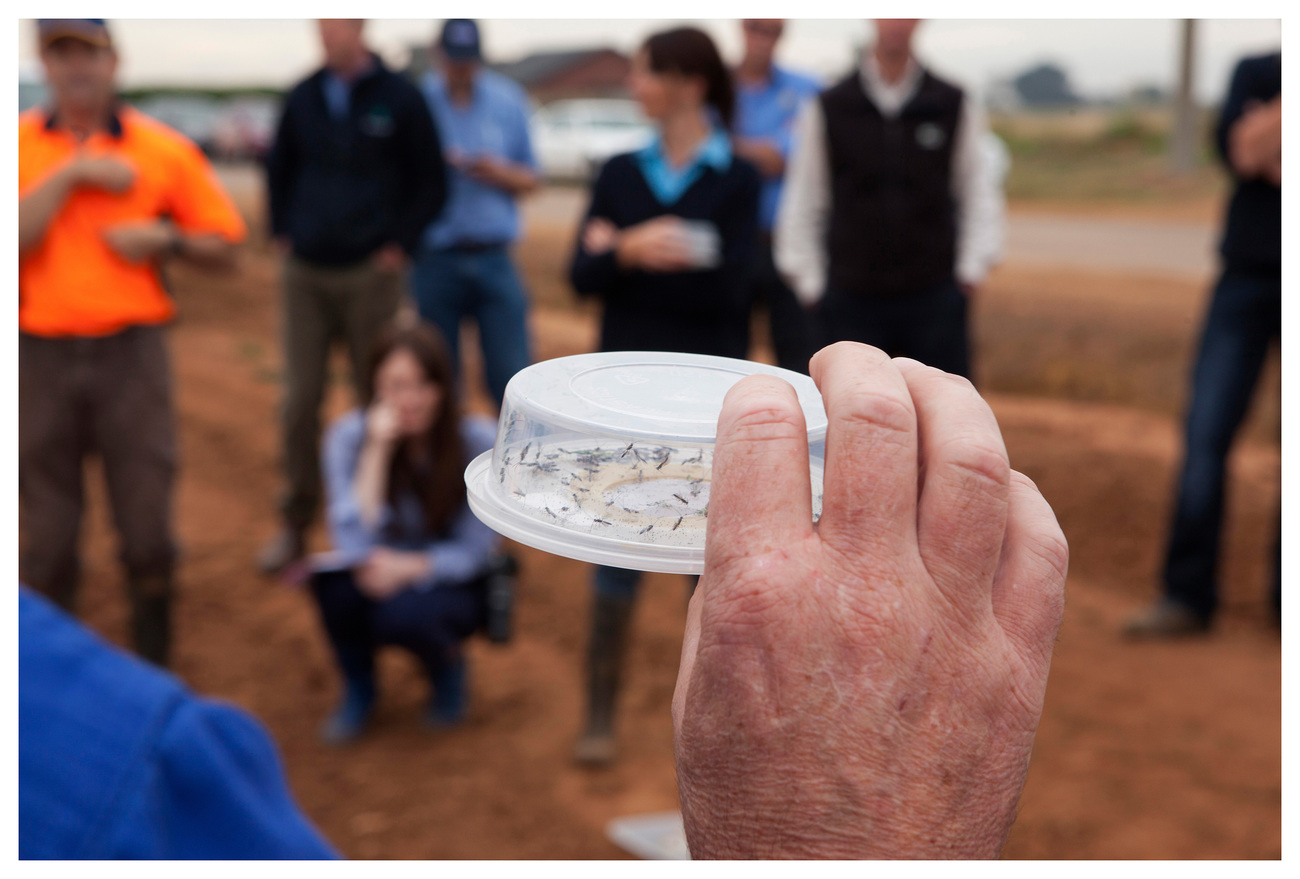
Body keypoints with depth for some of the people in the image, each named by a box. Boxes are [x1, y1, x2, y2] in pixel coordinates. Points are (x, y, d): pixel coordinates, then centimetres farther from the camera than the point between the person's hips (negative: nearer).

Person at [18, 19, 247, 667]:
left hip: (130, 352, 0)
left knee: (147, 524, 1)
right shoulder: (21, 144, 4)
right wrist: (70, 174, -13)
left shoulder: (165, 149, 4)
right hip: (40, 355, 1)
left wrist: (167, 239, -10)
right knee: (46, 532, 7)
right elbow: (17, 241, -12)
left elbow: (223, 252, 8)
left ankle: (153, 665, 17)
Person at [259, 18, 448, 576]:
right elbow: (279, 168, 21)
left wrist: (399, 244, -5)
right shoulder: (304, 98, 7)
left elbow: (431, 183, 2)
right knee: (300, 401, 2)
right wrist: (282, 231, 11)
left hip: (371, 274, -3)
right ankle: (295, 523, 13)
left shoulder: (399, 99, -2)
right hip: (306, 272, 3)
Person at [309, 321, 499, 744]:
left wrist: (409, 566, -27)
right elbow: (353, 540, -25)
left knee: (403, 612, -34)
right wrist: (377, 450, -32)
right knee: (335, 579, -31)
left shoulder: (478, 440, -17)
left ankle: (448, 668, 3)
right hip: (382, 578, 2)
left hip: (450, 585, -2)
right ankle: (358, 685, 0)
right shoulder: (348, 435, -14)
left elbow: (473, 551, -11)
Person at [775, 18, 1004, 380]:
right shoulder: (827, 110, 3)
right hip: (851, 302, 0)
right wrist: (811, 285, 2)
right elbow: (802, 207, 6)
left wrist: (971, 271, 0)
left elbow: (980, 197, 9)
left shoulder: (955, 107, 5)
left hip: (935, 299, 1)